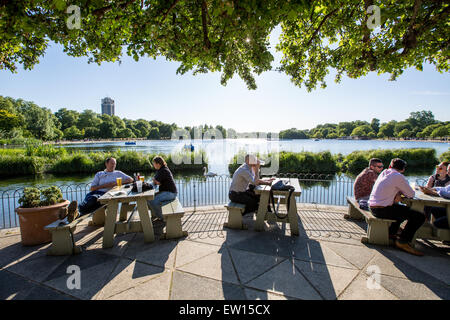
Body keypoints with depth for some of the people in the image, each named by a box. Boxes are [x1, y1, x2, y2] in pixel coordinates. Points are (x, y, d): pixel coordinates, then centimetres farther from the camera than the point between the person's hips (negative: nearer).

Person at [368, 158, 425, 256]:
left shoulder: (384, 173, 15)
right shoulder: (398, 176, -9)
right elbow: (411, 194, -3)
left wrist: (398, 193, 4)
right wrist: (400, 192, 17)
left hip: (373, 207, 9)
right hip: (382, 210, -9)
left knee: (403, 210, 31)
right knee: (419, 216, -3)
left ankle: (391, 233, 31)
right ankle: (403, 241, 4)